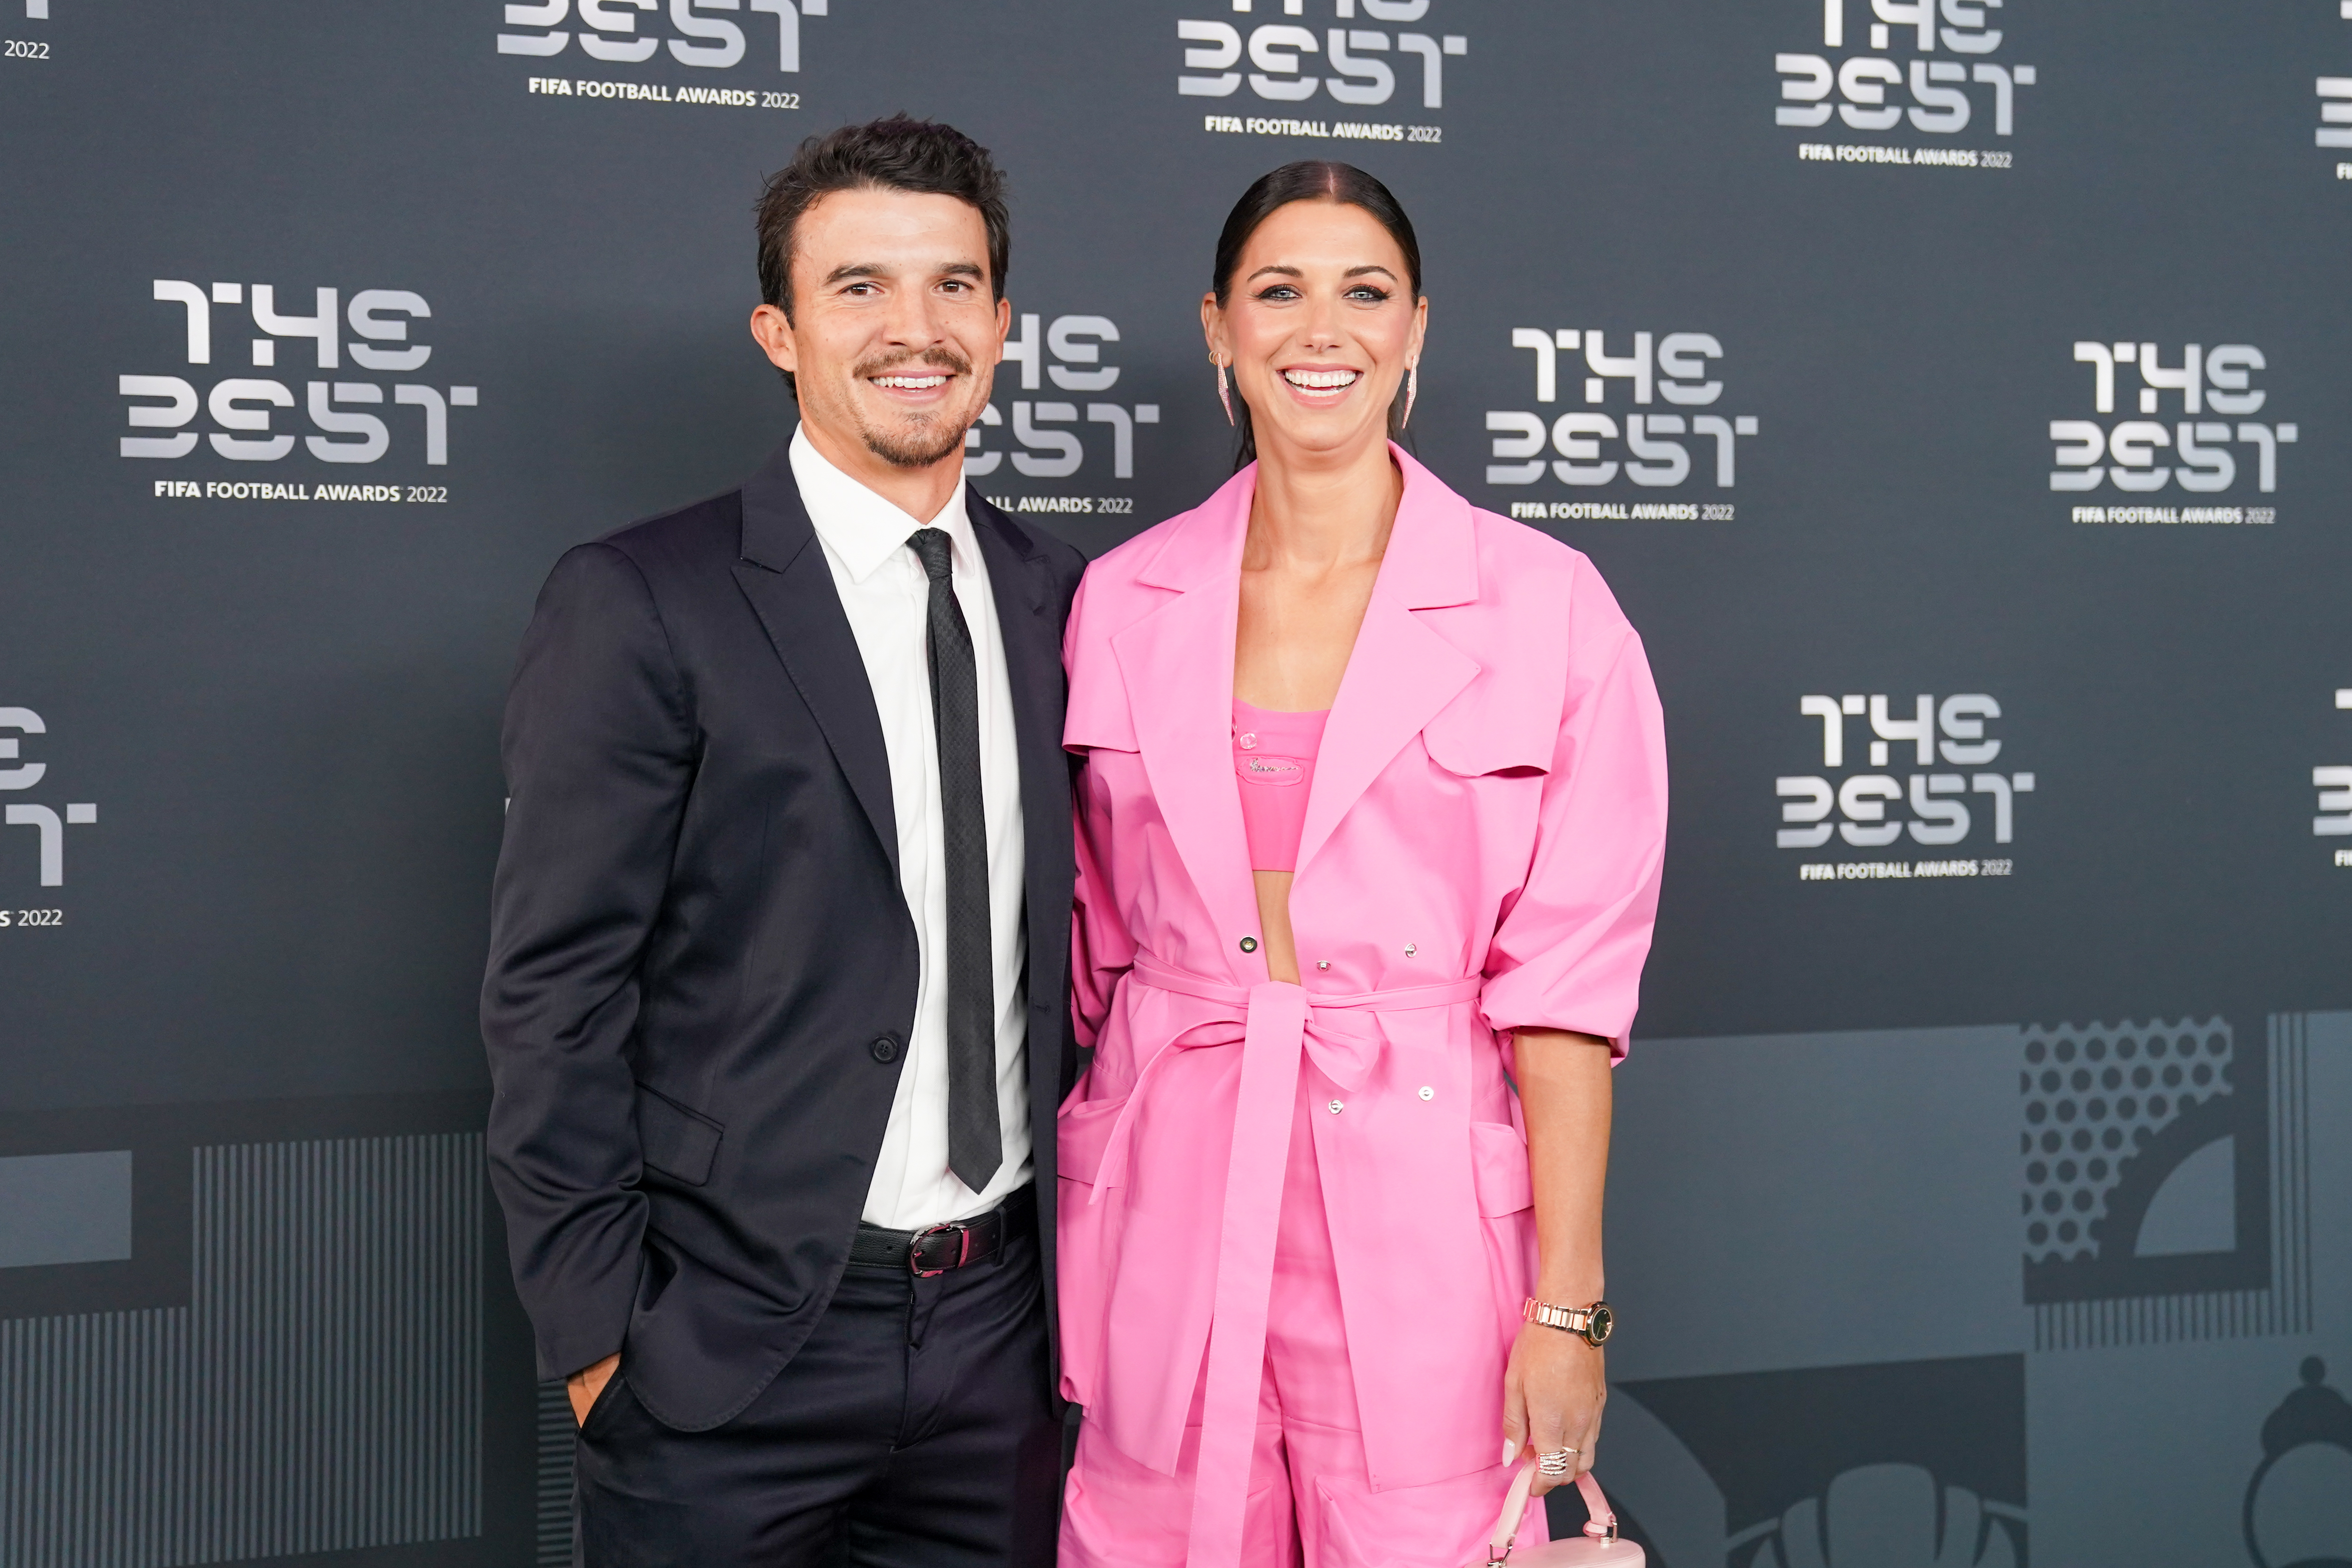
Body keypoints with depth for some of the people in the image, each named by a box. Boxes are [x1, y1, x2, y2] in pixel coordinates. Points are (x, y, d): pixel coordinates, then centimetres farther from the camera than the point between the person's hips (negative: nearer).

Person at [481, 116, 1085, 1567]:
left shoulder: (1064, 604, 6)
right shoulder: (639, 605, -8)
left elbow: (1076, 955, 11)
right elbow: (557, 997, -9)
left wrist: (1086, 1271, 9)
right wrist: (597, 1333, -10)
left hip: (1006, 1328, 4)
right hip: (736, 1341, -4)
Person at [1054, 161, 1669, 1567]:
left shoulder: (1547, 606, -3)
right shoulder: (1121, 603, 5)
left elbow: (1568, 972, -5)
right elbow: (1089, 946, 10)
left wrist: (1568, 1303, -8)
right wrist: (1049, 1277, 8)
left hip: (1421, 1221, -2)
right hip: (1166, 1216, 2)